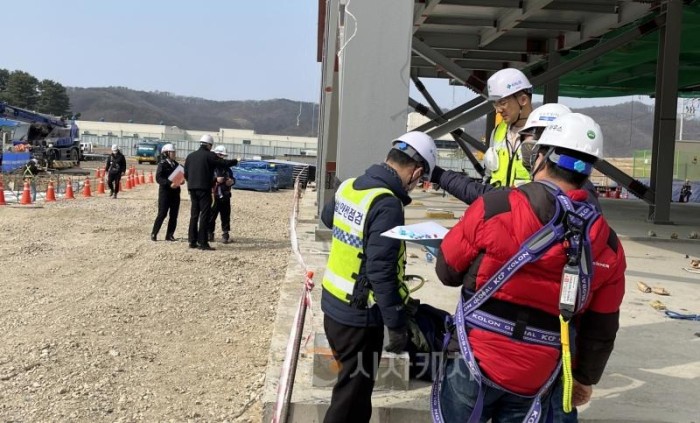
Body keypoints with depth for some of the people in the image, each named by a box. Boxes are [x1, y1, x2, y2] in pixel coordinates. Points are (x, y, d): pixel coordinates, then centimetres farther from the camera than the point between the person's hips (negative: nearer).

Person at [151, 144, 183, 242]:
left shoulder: (176, 164, 13)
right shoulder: (162, 164, -6)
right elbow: (158, 178, -15)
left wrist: (180, 181, -5)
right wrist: (169, 184, -25)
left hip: (175, 192, 6)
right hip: (165, 192, -6)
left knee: (174, 215, 5)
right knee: (162, 214, -6)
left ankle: (170, 235, 13)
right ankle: (154, 234, 4)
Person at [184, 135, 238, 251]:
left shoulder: (190, 156, 11)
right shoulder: (209, 155, -7)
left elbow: (186, 174, 13)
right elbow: (225, 163, -8)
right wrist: (235, 161, 10)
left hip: (192, 188, 6)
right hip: (204, 189, -6)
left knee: (194, 215, 13)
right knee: (205, 215, -4)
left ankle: (192, 241, 15)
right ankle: (203, 243, -6)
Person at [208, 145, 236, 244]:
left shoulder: (226, 168, 14)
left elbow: (232, 178, 24)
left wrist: (232, 181, 1)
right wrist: (216, 180, -22)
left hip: (225, 196, 5)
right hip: (214, 196, -5)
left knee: (226, 216, 5)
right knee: (211, 216, 2)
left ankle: (225, 234, 9)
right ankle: (210, 233, 13)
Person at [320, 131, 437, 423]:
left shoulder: (349, 186, 2)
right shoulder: (387, 205, -24)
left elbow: (327, 216, 25)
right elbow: (381, 273, -25)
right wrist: (397, 325, -18)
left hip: (334, 304, 9)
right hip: (359, 315, -8)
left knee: (352, 385, 23)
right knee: (353, 393, 6)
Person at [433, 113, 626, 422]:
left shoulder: (494, 208, -16)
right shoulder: (607, 245, -4)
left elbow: (447, 271, -3)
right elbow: (600, 329, 4)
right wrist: (585, 379, 20)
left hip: (475, 365, -3)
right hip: (534, 381, 3)